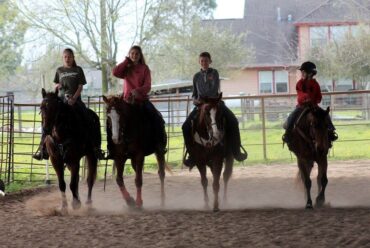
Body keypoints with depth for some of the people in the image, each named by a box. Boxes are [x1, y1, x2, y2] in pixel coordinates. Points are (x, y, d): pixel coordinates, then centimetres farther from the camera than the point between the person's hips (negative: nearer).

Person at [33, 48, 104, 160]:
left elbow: (80, 87, 0)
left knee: (90, 120, -18)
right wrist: (57, 86, -8)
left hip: (75, 100, -2)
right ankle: (43, 148, -10)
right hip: (61, 99, 2)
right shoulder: (59, 70, 13)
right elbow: (55, 85, 18)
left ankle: (95, 147, -11)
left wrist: (73, 98, -15)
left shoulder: (78, 70, 6)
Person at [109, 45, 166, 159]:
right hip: (128, 100, 2)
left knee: (157, 119, -23)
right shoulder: (126, 69, 10)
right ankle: (111, 148, -7)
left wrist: (138, 90, -26)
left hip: (142, 99, -1)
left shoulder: (144, 68, 5)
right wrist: (126, 61, -2)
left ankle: (160, 145, -12)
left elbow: (147, 86, -6)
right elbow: (115, 72, -10)